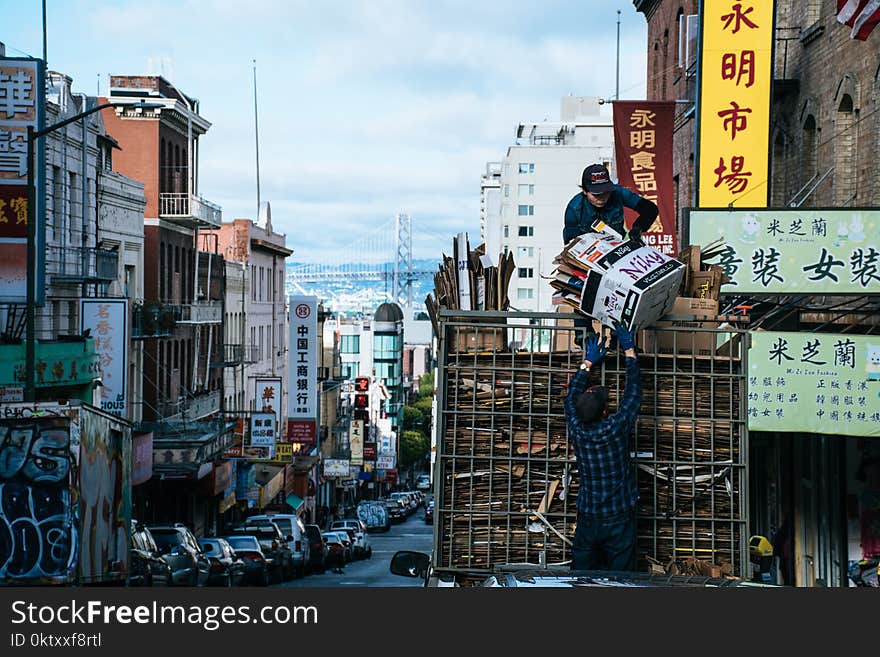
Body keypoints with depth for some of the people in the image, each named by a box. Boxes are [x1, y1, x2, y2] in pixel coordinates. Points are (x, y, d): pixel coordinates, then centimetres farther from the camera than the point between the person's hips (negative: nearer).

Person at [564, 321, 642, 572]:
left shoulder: (576, 431, -7)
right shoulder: (616, 429, -15)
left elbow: (572, 396, 13)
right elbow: (633, 392, -2)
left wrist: (588, 363, 24)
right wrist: (629, 351, 8)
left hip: (587, 522, 3)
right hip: (619, 521, -3)